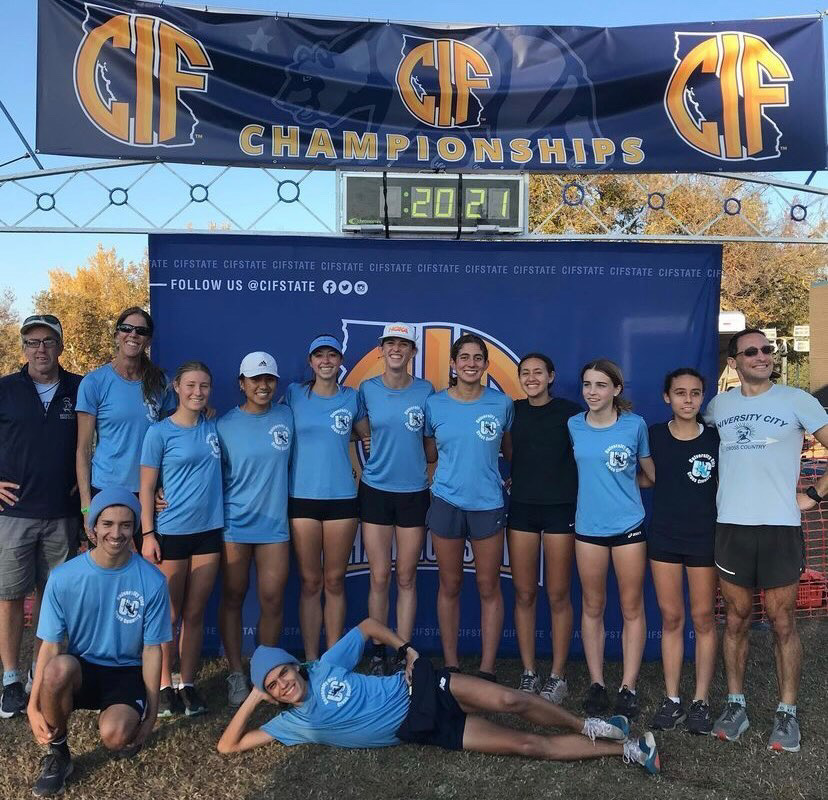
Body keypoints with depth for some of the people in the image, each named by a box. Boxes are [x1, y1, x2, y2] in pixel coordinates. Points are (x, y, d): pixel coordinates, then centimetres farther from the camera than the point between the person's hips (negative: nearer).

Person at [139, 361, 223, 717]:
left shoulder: (214, 428, 6)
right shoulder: (160, 432, -5)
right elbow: (146, 487, -5)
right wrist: (148, 534, -9)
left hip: (209, 531, 3)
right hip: (171, 533, -3)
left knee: (195, 614, 10)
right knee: (170, 615, 7)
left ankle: (187, 683, 21)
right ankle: (164, 685, 21)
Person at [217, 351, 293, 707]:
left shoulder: (287, 416, 2)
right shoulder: (225, 425, -3)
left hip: (274, 524, 1)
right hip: (235, 525, -1)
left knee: (272, 601, 4)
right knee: (233, 598, 9)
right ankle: (236, 674, 24)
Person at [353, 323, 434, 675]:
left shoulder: (425, 390, -2)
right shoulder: (367, 389, 0)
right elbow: (363, 430, 10)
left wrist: (433, 475, -2)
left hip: (414, 492, 0)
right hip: (375, 490, 1)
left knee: (406, 578, 7)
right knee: (379, 577, 5)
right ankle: (377, 654, 19)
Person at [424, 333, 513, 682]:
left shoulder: (501, 403, -1)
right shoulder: (434, 404, 0)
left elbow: (508, 449, 12)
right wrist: (432, 481, 1)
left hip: (488, 503, 0)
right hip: (446, 503, 1)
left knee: (489, 587, 5)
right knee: (450, 585, 10)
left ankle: (487, 669, 17)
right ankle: (451, 665, 23)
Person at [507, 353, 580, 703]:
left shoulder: (569, 411, -1)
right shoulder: (512, 411, 7)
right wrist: (507, 479, 6)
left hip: (560, 509, -3)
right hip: (521, 507, 3)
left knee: (558, 595, 3)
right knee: (524, 594, 6)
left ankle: (558, 675, 15)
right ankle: (528, 673, 17)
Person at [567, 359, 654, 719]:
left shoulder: (635, 425, -6)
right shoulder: (574, 426, 0)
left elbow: (652, 471, 7)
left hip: (629, 525, -2)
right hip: (588, 526, 2)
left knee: (632, 608, 6)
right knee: (592, 607, 10)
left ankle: (628, 687, 18)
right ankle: (596, 683, 22)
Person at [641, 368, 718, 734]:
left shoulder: (716, 439, -4)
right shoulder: (653, 435, -1)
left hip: (704, 538, -1)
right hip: (663, 537, 1)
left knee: (703, 618, 6)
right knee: (671, 618, 9)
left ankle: (701, 701, 19)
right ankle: (671, 699, 19)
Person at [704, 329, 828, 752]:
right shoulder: (717, 406, 9)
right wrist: (709, 495, 12)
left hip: (781, 528, -2)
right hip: (731, 527, 3)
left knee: (782, 623, 5)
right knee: (736, 619, 10)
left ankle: (787, 713, 18)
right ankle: (735, 705, 22)